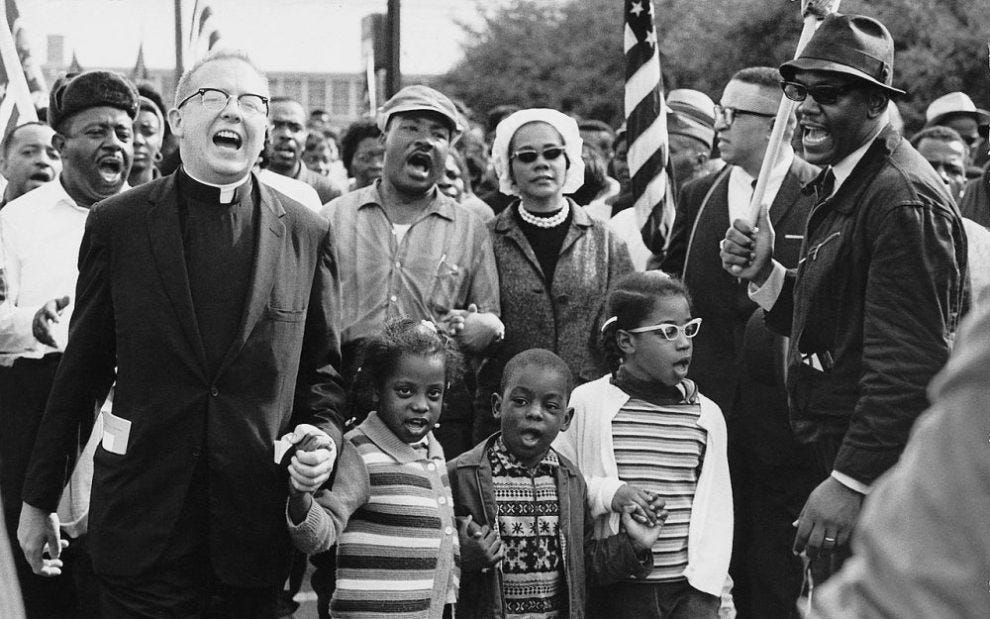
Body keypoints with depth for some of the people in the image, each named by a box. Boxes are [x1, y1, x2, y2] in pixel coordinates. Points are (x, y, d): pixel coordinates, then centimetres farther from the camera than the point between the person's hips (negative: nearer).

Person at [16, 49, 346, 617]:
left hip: (258, 526, 1)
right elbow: (82, 368, 4)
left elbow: (323, 367, 12)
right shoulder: (117, 223, 2)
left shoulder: (307, 234, 4)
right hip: (142, 519, -1)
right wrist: (40, 498, 6)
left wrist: (323, 433, -9)